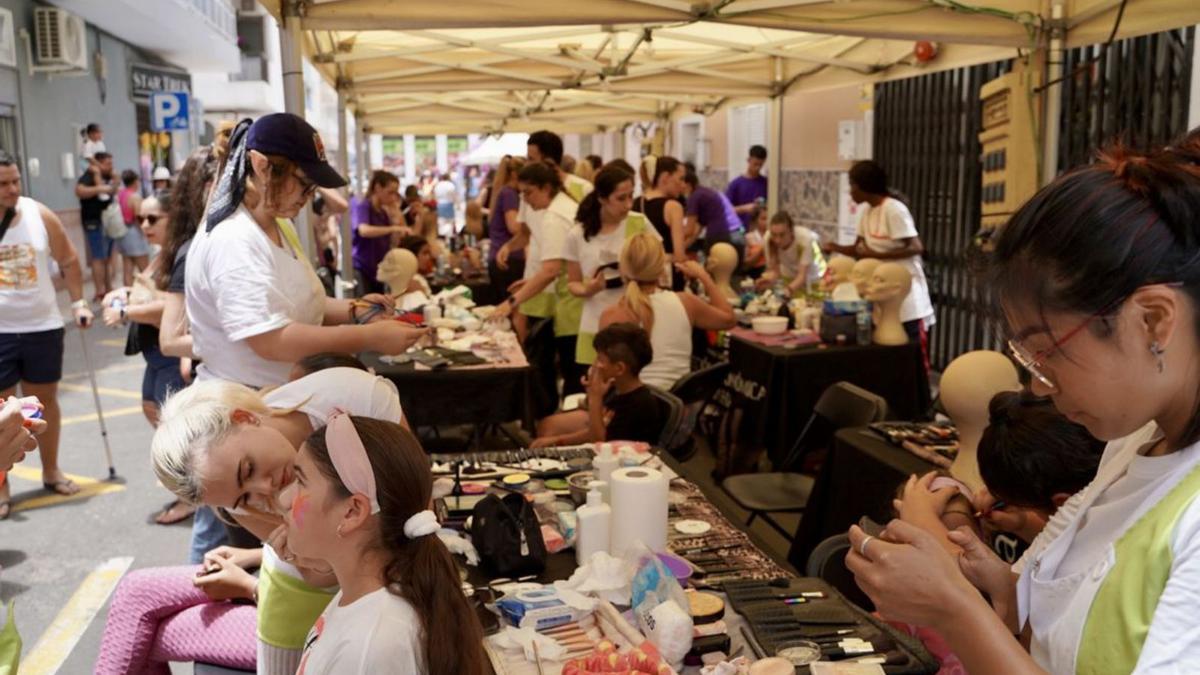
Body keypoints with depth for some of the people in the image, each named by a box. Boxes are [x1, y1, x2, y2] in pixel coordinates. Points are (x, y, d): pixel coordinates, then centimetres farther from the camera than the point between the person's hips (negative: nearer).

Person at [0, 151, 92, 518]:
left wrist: (78, 301, 2)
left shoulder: (39, 214, -4)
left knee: (45, 401, 15)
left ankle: (51, 471, 31)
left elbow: (68, 260, 7)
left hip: (43, 326, 2)